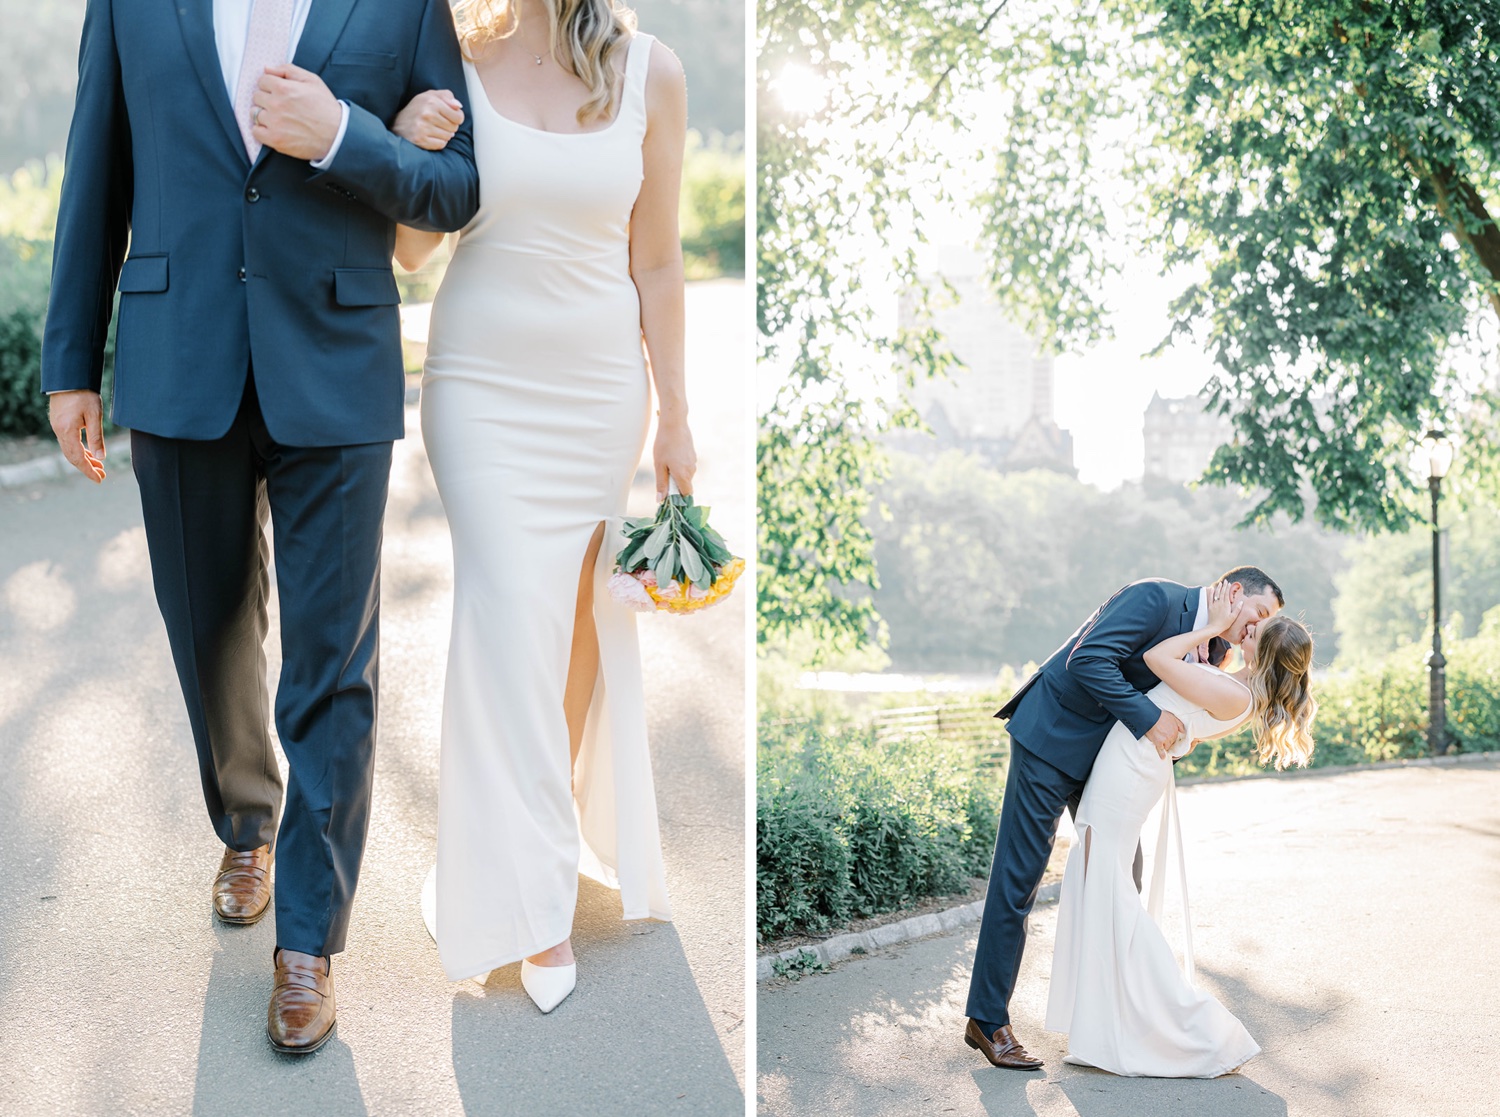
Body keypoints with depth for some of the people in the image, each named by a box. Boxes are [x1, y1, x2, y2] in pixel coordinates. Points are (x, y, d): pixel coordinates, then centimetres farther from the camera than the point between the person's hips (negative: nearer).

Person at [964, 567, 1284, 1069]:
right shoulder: (1156, 598, -18)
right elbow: (1087, 660, -28)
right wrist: (1147, 718, -26)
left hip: (1107, 756, 9)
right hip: (1052, 737, -9)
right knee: (1019, 877, -7)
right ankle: (987, 1020, -1)